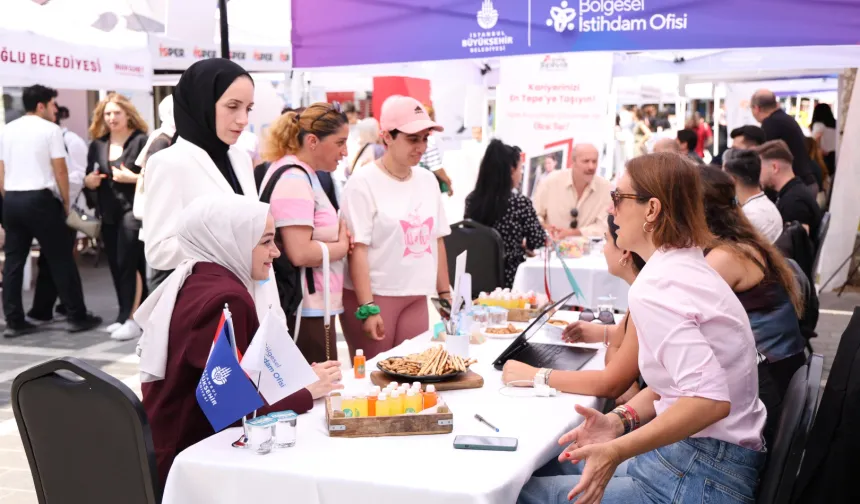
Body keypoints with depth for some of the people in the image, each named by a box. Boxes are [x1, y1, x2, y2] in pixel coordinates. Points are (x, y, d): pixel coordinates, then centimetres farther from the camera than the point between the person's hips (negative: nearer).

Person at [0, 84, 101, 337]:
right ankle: (77, 317, 6)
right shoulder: (50, 129, -5)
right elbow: (60, 170, -7)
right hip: (39, 199, -6)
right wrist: (66, 202, 3)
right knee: (61, 259, 1)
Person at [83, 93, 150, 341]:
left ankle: (132, 319, -6)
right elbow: (89, 178, 19)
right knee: (116, 267, 11)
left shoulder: (141, 141, -6)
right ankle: (126, 315, 21)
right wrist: (89, 181, -2)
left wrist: (132, 178, -21)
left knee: (129, 265, -10)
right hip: (109, 214, 7)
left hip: (134, 210, -7)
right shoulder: (97, 144, 12)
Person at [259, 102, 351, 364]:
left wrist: (338, 238, 5)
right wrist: (342, 246, -8)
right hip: (305, 311, -10)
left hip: (311, 306, 10)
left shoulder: (303, 174, 15)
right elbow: (300, 253, -24)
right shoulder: (294, 180, -16)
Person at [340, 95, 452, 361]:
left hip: (416, 297, 5)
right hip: (373, 297, -5)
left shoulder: (428, 180, 9)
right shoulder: (364, 182, -9)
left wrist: (445, 292, 14)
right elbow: (357, 248, -13)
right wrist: (367, 308, -17)